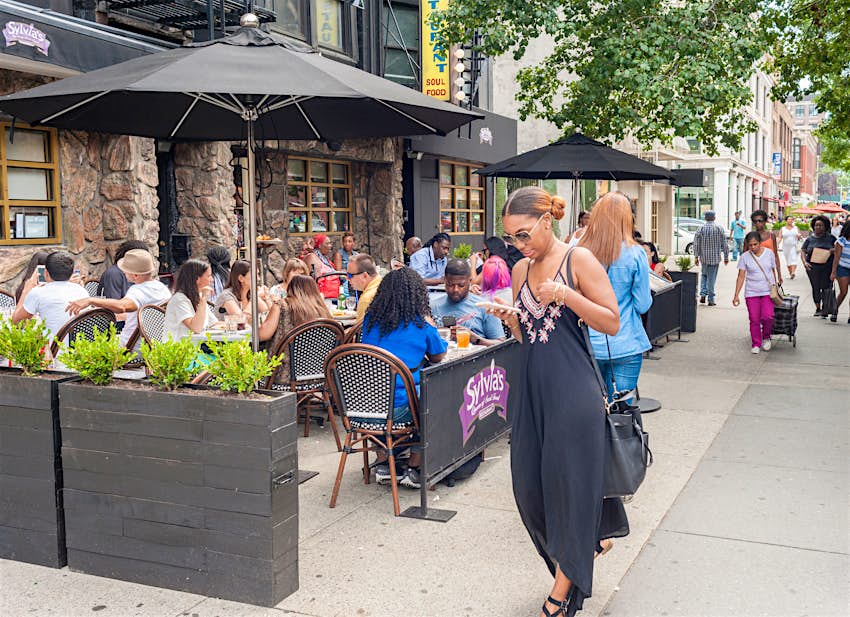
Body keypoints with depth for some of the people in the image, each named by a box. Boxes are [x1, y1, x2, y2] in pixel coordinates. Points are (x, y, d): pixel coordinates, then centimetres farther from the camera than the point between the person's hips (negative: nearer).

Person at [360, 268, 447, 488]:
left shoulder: (371, 318, 7)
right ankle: (413, 469, 20)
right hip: (399, 407, -5)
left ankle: (382, 464, 33)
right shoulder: (421, 322, -6)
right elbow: (438, 357, 9)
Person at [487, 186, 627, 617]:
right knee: (528, 484, 9)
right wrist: (508, 318, -3)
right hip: (533, 388, 7)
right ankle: (591, 538, 36)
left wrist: (566, 295, -19)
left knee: (570, 480, -1)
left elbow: (612, 323, -7)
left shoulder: (578, 260, -6)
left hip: (573, 388, -7)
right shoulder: (520, 271, 12)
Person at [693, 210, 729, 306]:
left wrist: (696, 257, 4)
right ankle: (711, 300, 4)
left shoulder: (700, 229, -3)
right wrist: (726, 257, 7)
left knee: (704, 275, 21)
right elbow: (724, 244, -2)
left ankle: (703, 294, 6)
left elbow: (696, 244, -3)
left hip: (704, 257, 1)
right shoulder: (719, 229, -4)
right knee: (711, 278, 3)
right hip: (715, 257, -1)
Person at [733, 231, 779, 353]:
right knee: (754, 320, -1)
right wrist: (736, 295, -8)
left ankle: (766, 337, 12)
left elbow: (773, 271, 12)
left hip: (768, 291, 0)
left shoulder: (769, 253, 2)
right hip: (751, 293, 0)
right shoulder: (745, 257, -2)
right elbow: (741, 277, -3)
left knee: (767, 316, -15)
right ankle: (756, 344, 14)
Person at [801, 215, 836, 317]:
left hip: (827, 267, -1)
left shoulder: (830, 238, 7)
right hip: (812, 267, 1)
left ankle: (824, 309, 4)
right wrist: (804, 262, -7)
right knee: (815, 288, 4)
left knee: (826, 288, -5)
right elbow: (803, 251, 9)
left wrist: (834, 250, -11)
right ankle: (817, 308, 17)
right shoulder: (810, 239, 9)